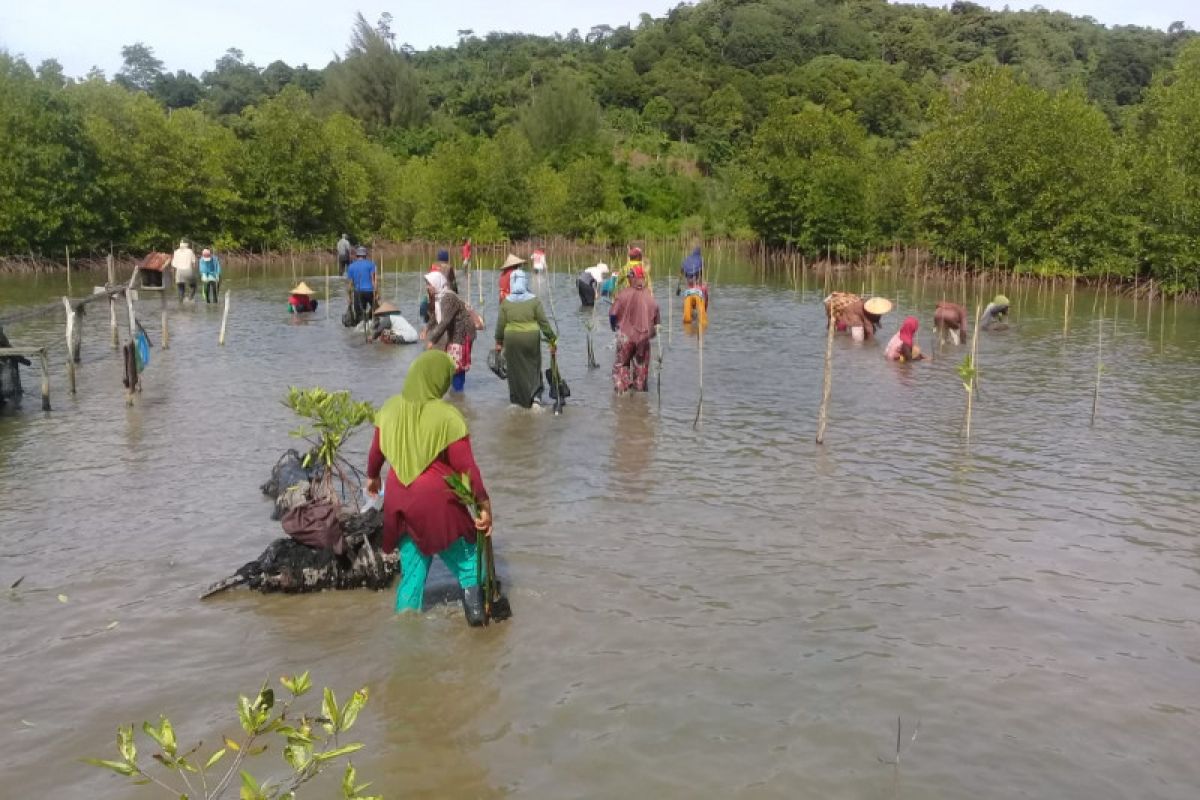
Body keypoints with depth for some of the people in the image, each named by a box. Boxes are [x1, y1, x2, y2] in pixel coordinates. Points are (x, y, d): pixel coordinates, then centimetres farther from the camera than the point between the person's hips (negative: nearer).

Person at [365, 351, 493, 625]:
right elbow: (466, 466, -16)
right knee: (467, 563, 12)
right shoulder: (447, 416, -17)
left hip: (400, 501, 5)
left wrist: (372, 476, 31)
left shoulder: (391, 408, -1)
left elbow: (376, 450, 12)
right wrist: (484, 504, -9)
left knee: (412, 570, 18)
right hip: (438, 502, -5)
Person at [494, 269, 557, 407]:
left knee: (516, 369, 11)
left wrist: (499, 342, 14)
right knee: (533, 367, 13)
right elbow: (544, 322, -4)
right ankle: (535, 396, -1)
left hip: (512, 340, 1)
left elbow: (500, 324, 1)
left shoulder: (506, 302, -3)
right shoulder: (534, 300, -5)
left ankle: (517, 399, 17)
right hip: (532, 338, -1)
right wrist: (552, 340, 4)